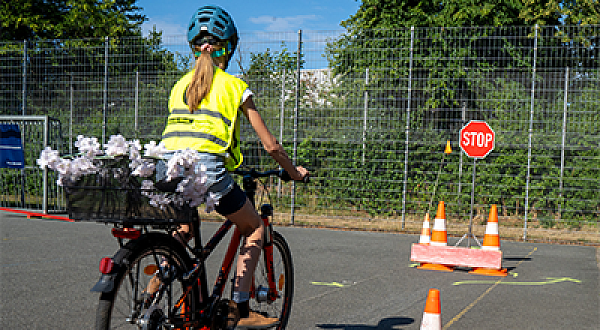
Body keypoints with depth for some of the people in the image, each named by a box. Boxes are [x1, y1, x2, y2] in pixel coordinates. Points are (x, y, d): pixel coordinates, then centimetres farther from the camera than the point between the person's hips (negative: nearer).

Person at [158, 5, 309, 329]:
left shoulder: (179, 85, 20)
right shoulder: (234, 86, 7)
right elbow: (270, 145, 7)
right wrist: (294, 172, 24)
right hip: (208, 168, -5)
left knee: (184, 230, 34)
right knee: (254, 228, 17)